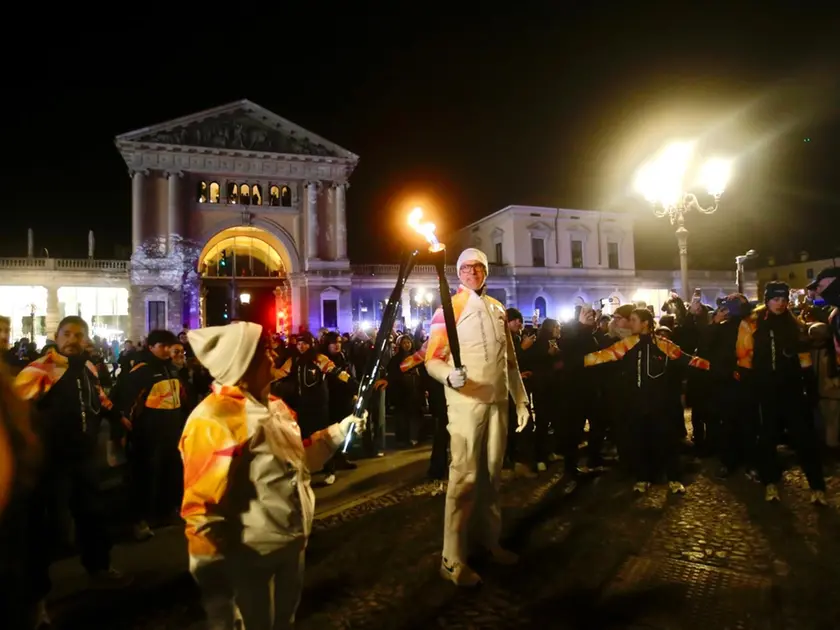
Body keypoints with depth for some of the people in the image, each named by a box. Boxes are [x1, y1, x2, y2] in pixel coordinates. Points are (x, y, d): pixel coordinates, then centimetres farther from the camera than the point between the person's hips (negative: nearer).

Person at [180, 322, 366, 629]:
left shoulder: (273, 405, 5)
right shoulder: (212, 422, -23)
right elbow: (201, 505, -23)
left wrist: (339, 430, 11)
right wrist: (214, 577, -20)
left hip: (292, 542, 8)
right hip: (251, 558, -8)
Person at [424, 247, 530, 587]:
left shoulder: (498, 309, 12)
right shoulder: (449, 309, -6)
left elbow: (510, 360, 17)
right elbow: (432, 360, -11)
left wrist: (521, 400, 14)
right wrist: (449, 375, -32)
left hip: (498, 401, 6)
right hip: (466, 402, -6)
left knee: (492, 473, 15)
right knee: (464, 476, -6)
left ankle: (491, 540, 30)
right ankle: (452, 559, 3)